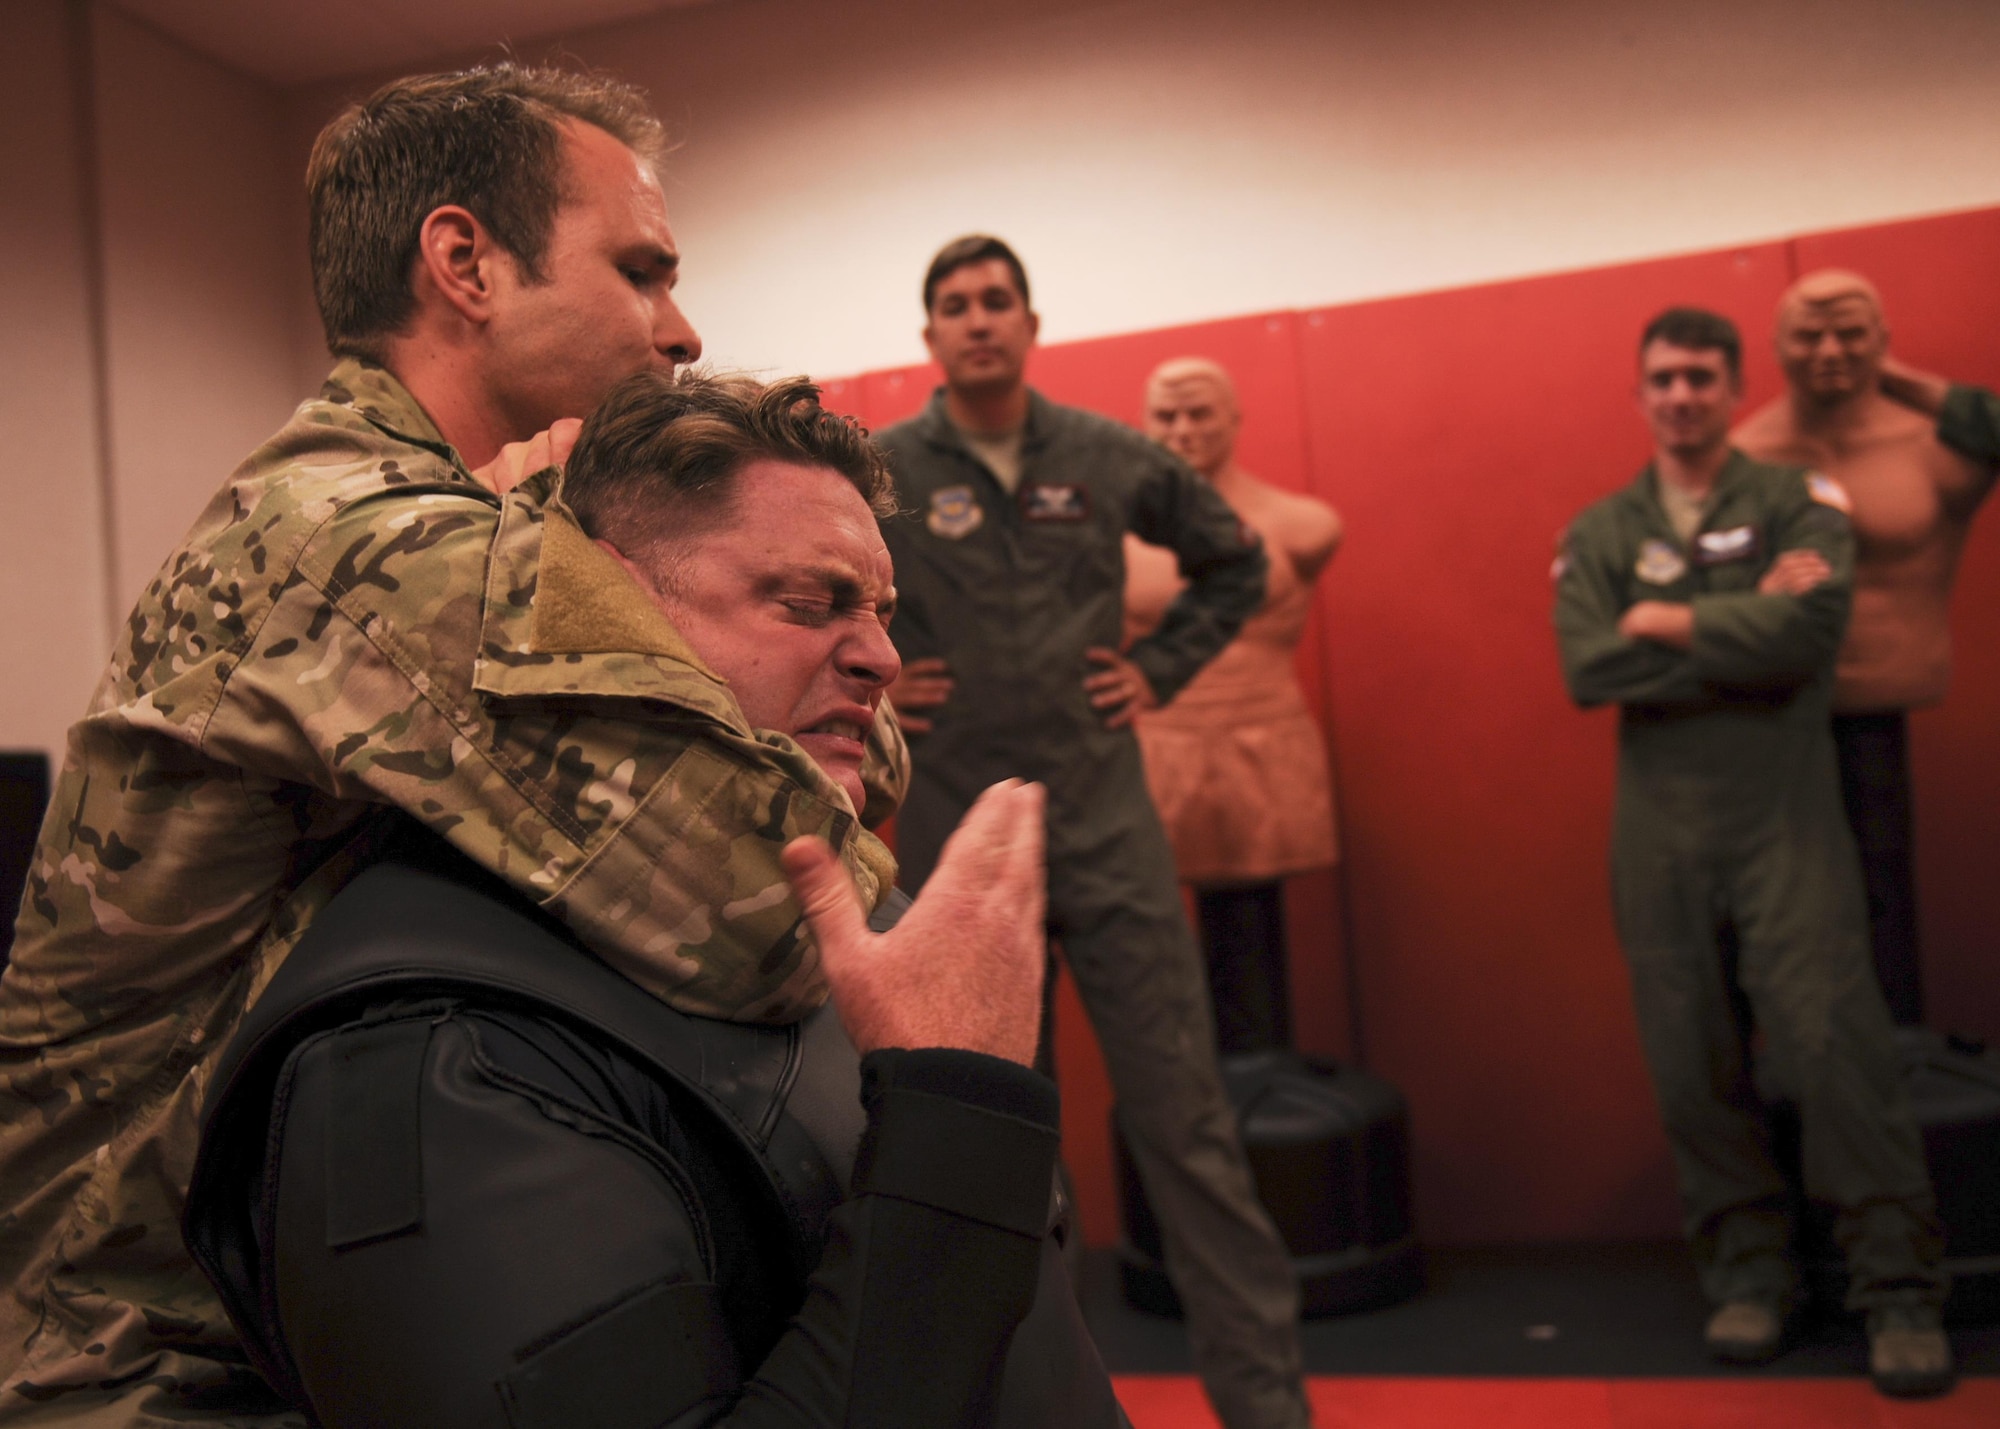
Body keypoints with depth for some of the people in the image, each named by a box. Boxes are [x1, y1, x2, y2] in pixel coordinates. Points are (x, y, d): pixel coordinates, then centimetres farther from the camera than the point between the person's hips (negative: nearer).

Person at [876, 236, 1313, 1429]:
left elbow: (1237, 563, 17)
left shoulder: (1112, 458, 3)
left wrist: (1162, 668, 6)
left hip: (1108, 826, 1)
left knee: (1185, 1114, 3)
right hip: (953, 837, -1)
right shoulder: (876, 473, -2)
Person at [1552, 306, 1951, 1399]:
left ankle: (1899, 1291, 4)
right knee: (1695, 1064, 4)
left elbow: (1809, 629, -15)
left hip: (1788, 818, -2)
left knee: (1834, 1044, -8)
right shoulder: (1597, 534, 10)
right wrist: (1744, 631, -9)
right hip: (1659, 830, 2)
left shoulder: (1799, 501, 4)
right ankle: (1748, 1274, 18)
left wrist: (1668, 622, -6)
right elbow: (1586, 670, -6)